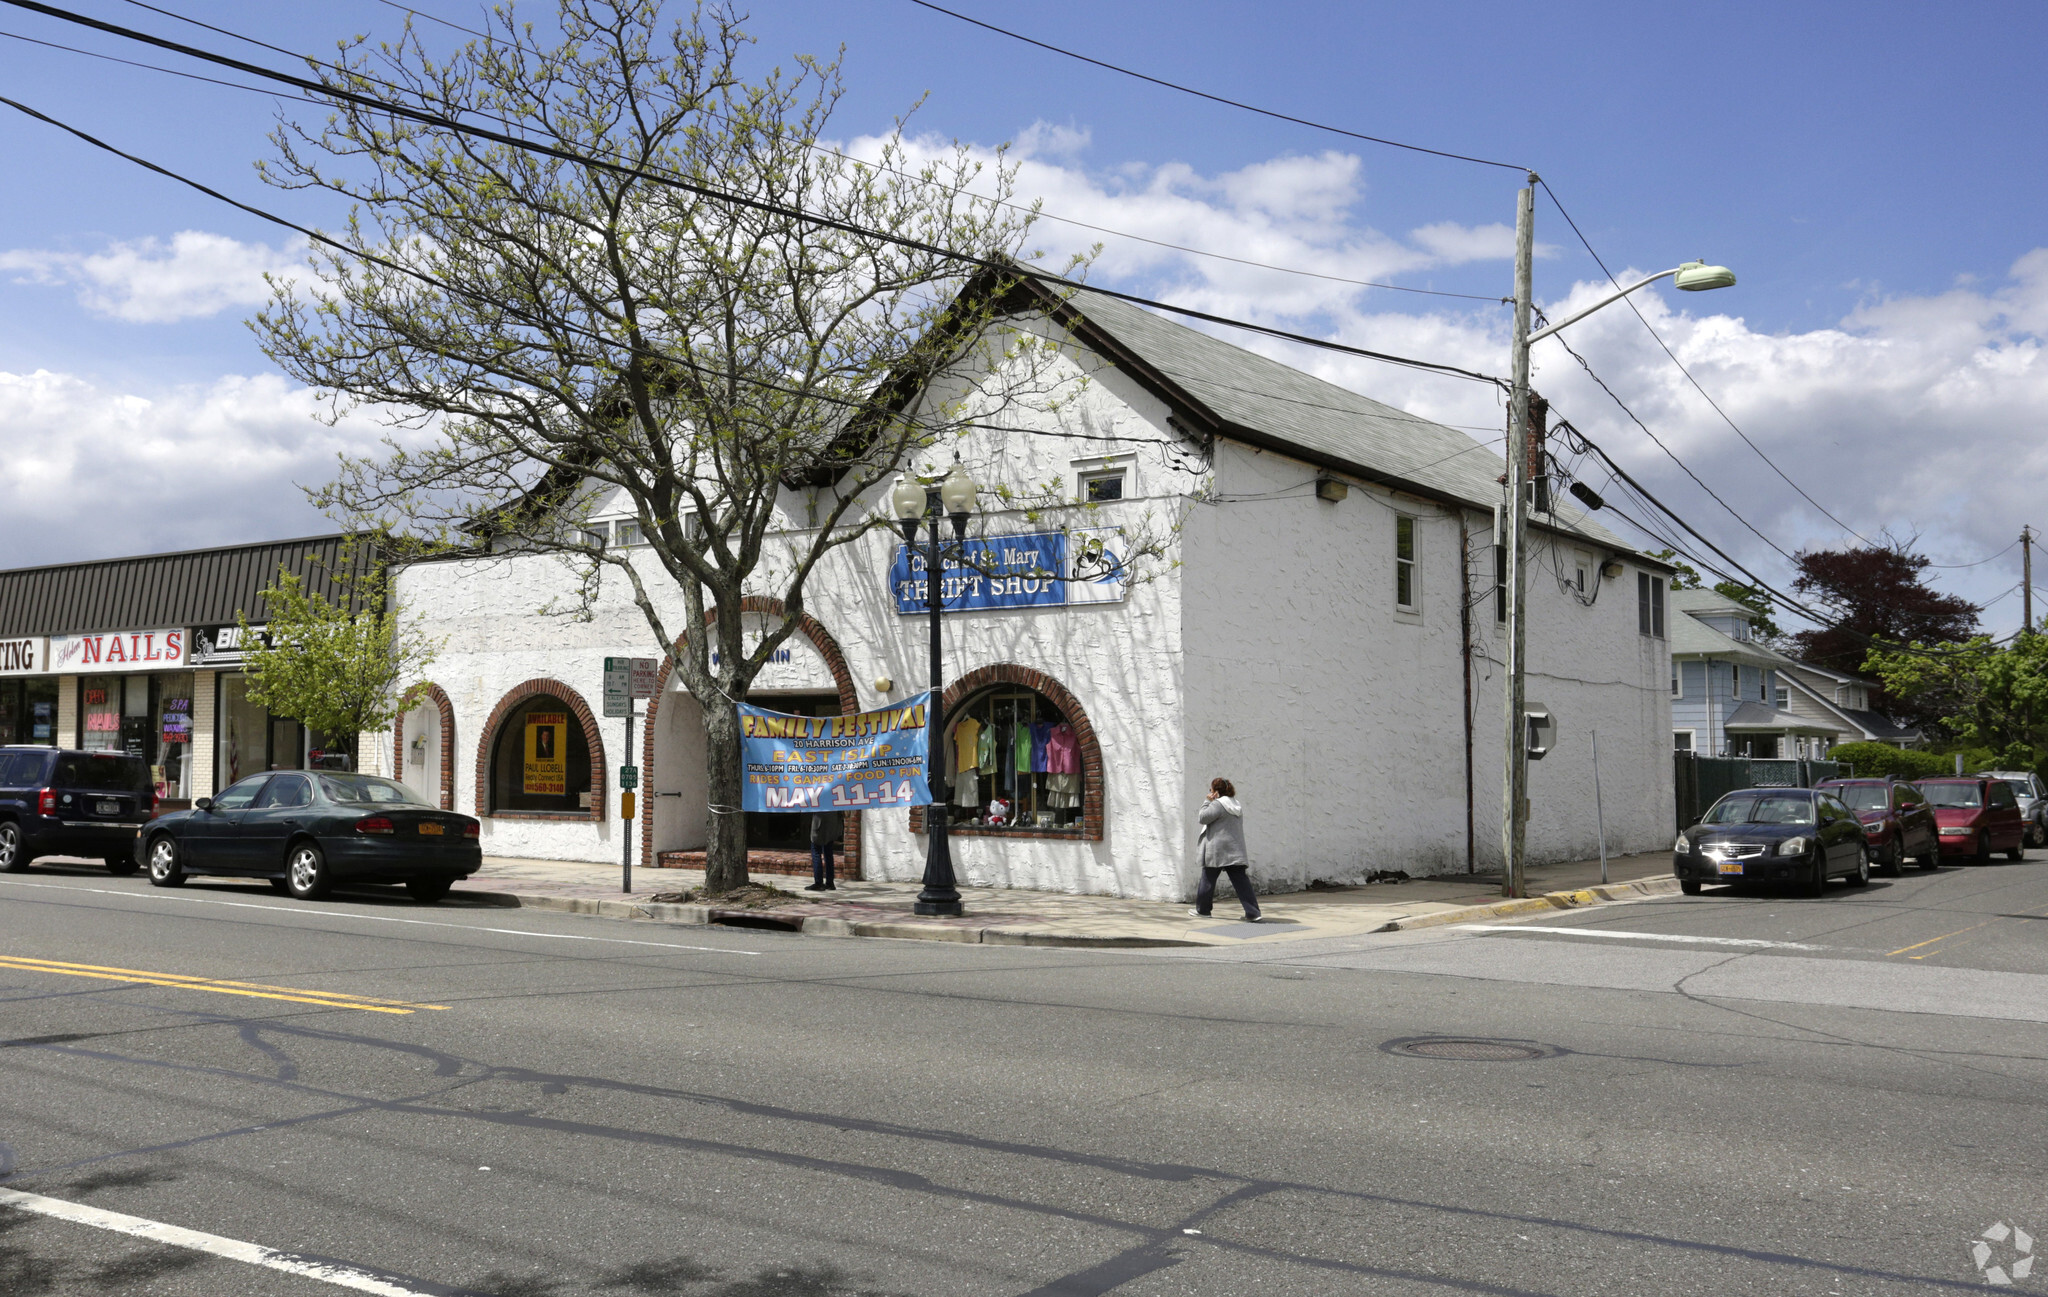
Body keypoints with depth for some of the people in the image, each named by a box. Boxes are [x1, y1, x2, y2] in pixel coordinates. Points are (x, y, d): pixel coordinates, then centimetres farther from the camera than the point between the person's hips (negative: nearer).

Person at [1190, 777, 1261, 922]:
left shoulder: (1218, 804, -11)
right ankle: (1252, 913, -10)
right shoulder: (1236, 806, 18)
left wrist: (1207, 801, -1)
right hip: (1235, 851, 7)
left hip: (1217, 851, -7)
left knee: (1208, 880, 9)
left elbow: (1203, 818, -11)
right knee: (1241, 881, -1)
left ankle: (1202, 910, 21)